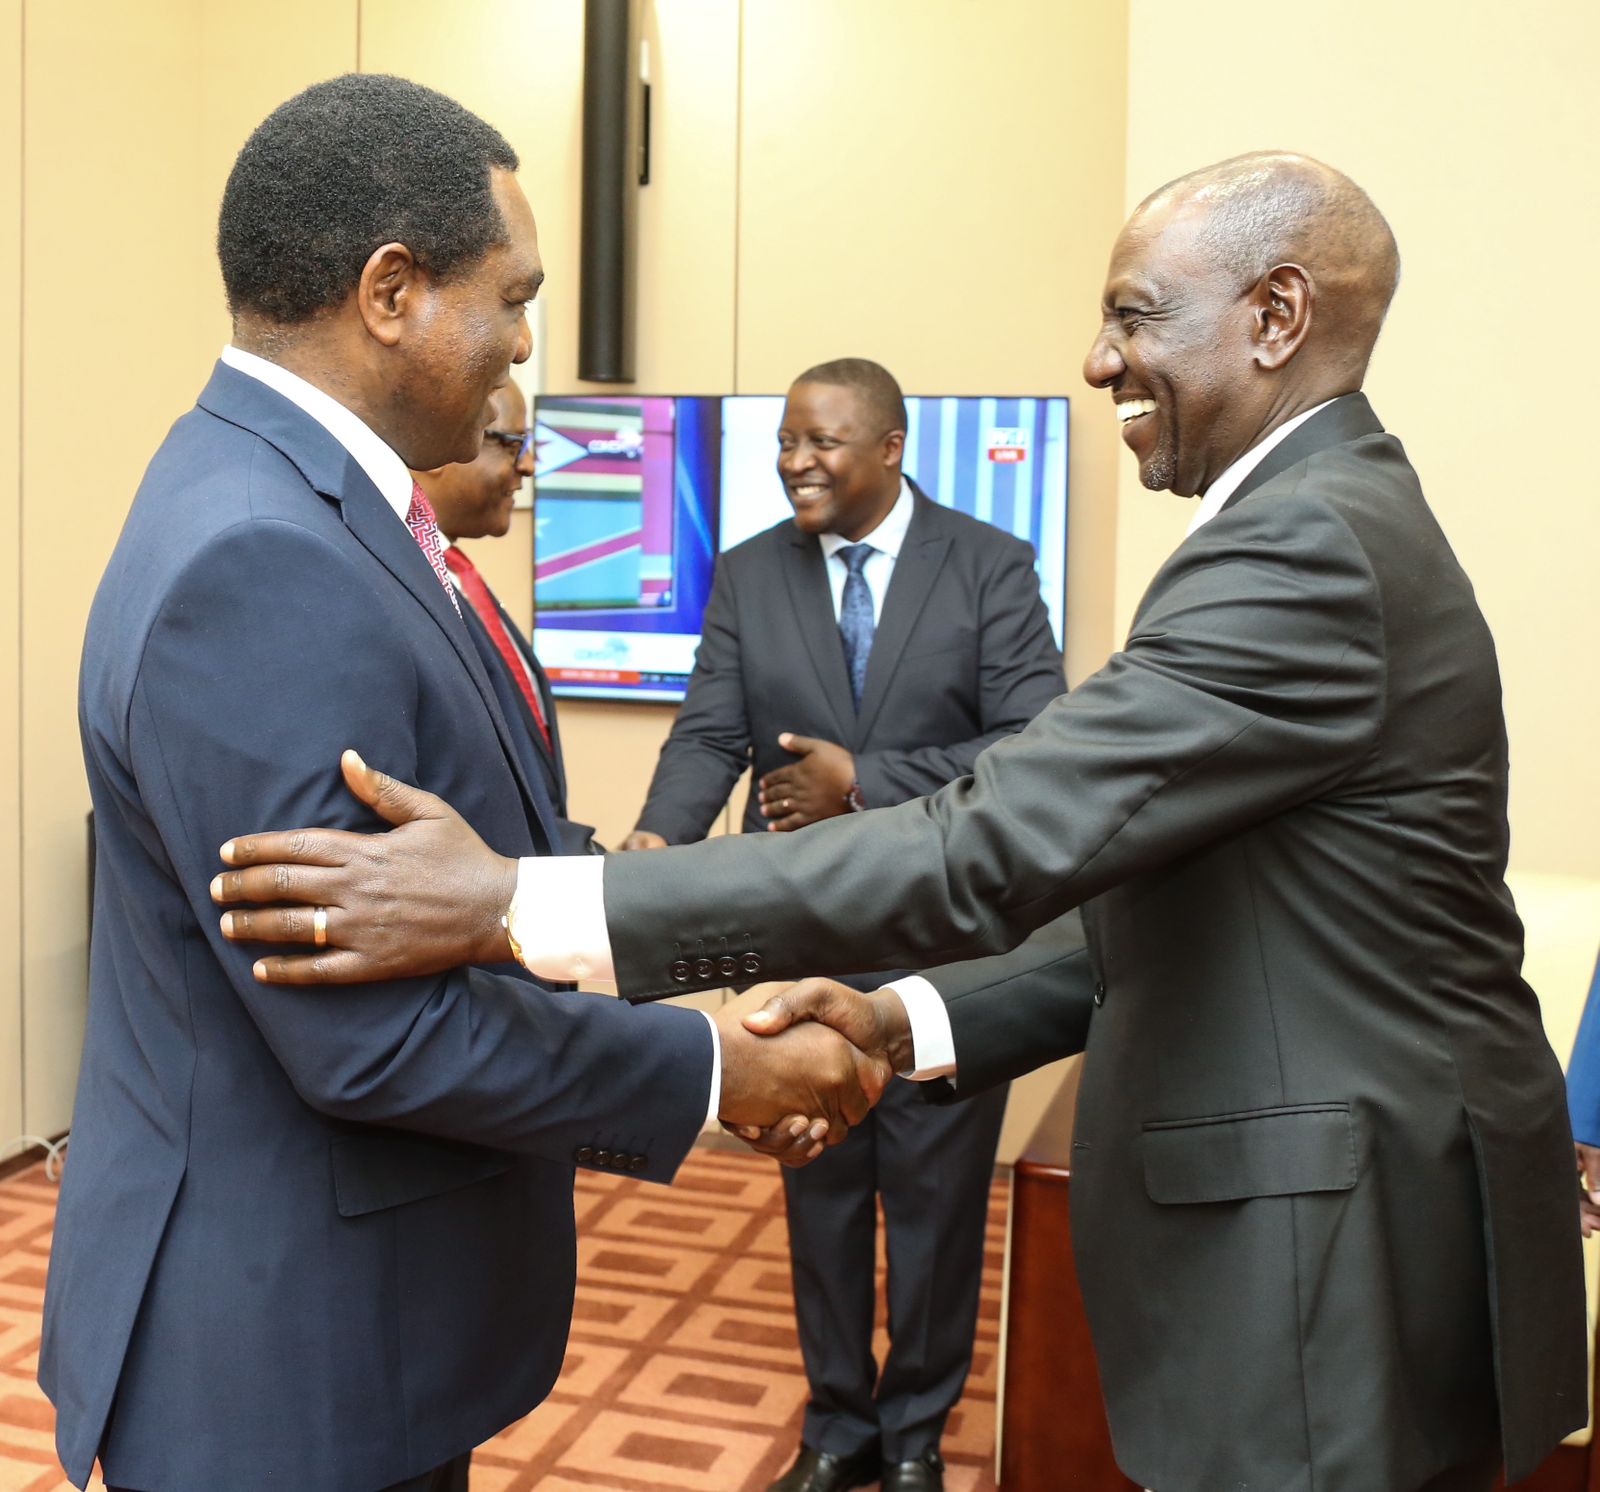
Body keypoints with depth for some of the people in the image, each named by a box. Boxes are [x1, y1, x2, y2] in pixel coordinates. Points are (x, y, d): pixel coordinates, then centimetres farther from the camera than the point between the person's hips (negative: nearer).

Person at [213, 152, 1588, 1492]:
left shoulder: (1312, 547, -21)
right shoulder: (1340, 521, 11)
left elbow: (990, 853, -29)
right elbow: (1158, 919, 11)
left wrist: (511, 902, -31)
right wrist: (907, 1024, 1)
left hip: (1344, 1262, -9)